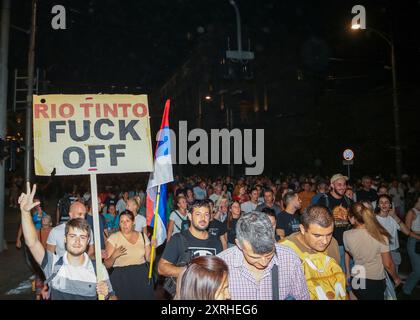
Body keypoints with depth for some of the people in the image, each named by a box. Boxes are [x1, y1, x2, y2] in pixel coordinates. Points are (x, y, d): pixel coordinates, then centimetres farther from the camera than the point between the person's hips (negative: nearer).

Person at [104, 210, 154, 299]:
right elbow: (107, 265, -5)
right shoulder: (113, 237, -2)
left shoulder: (142, 236, 6)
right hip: (121, 277, -2)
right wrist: (114, 255, -24)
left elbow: (149, 258, 7)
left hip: (142, 276, 3)